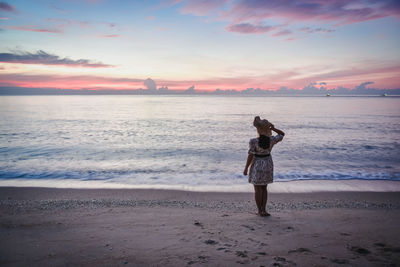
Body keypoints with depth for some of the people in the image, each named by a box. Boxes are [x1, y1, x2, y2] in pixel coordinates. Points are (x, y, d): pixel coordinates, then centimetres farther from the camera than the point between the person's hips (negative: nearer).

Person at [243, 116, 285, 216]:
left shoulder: (253, 142, -21)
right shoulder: (272, 140, -10)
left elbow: (250, 156, -15)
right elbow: (282, 134, 8)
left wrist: (246, 168, -5)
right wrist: (273, 128, -6)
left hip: (257, 165, -4)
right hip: (268, 164, 4)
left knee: (258, 189, 8)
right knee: (264, 188, 17)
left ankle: (260, 210, 15)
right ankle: (263, 209, 14)